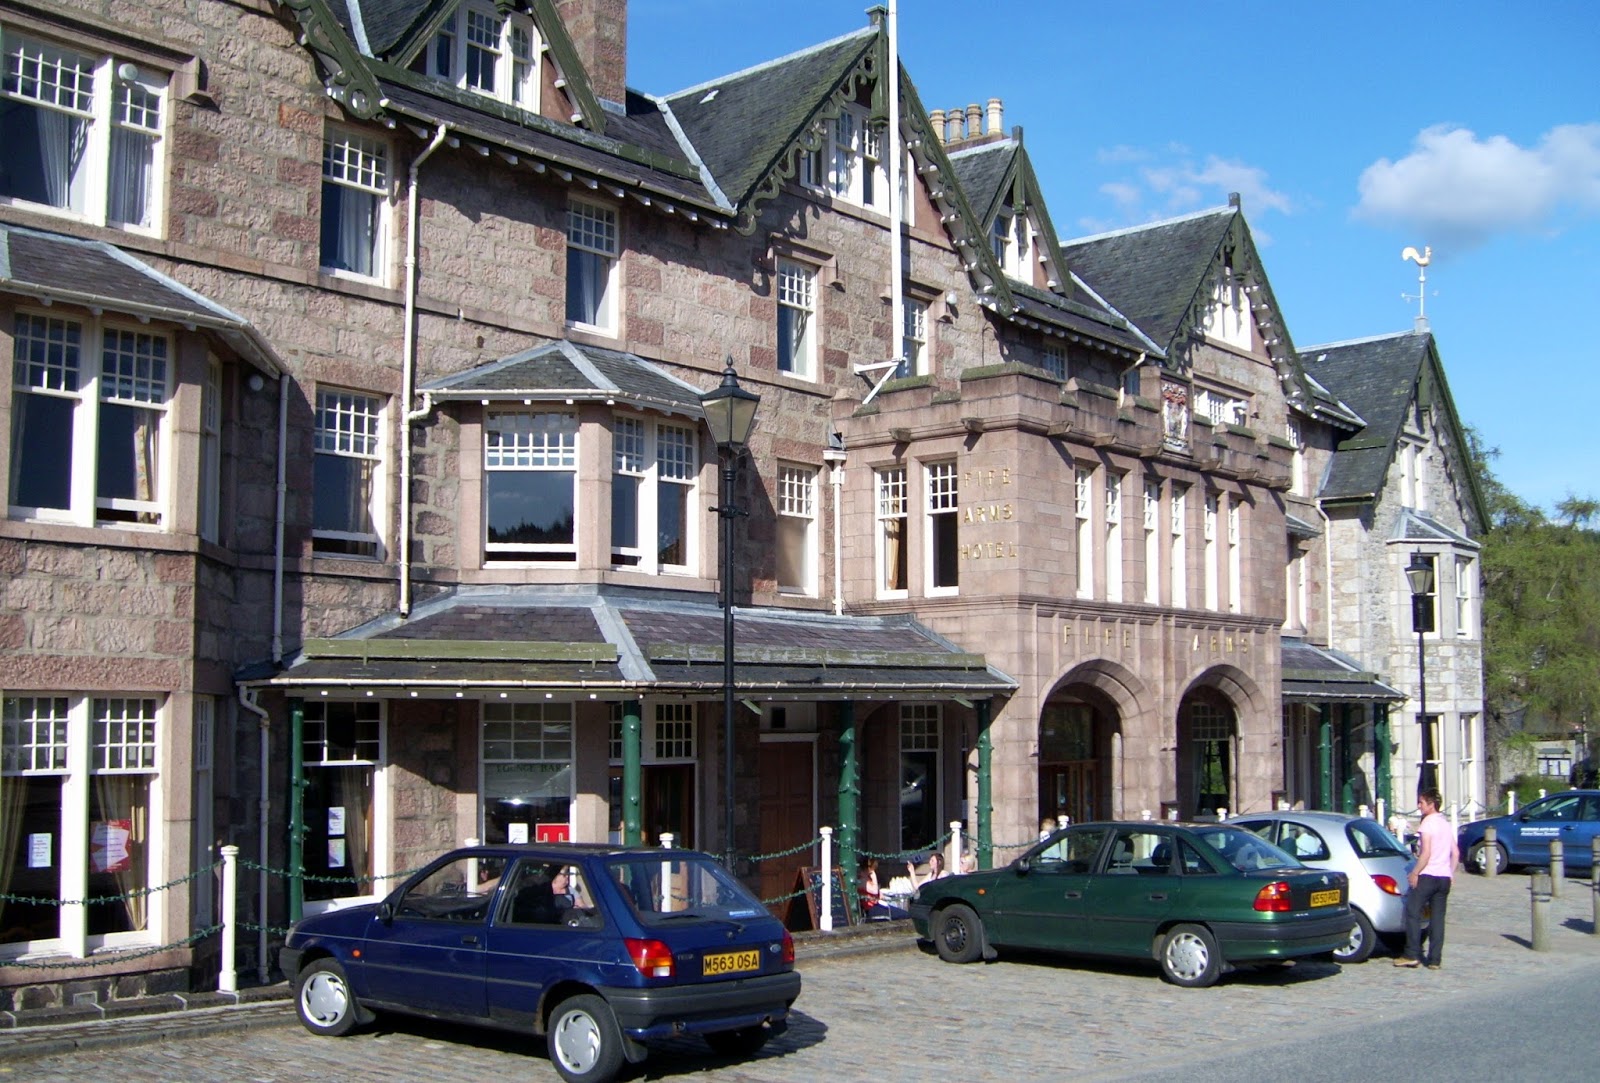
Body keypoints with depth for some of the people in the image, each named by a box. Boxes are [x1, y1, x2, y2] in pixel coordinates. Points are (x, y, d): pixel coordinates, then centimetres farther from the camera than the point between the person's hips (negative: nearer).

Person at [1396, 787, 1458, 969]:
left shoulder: (1428, 823, -9)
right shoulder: (1447, 824, 15)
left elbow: (1426, 853, -16)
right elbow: (1456, 853, 15)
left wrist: (1414, 873, -11)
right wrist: (1450, 873, 21)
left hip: (1428, 875, -7)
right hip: (1444, 877, 7)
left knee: (1413, 913, -1)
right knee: (1437, 918, 6)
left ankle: (1412, 955, -3)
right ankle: (1435, 960, 4)